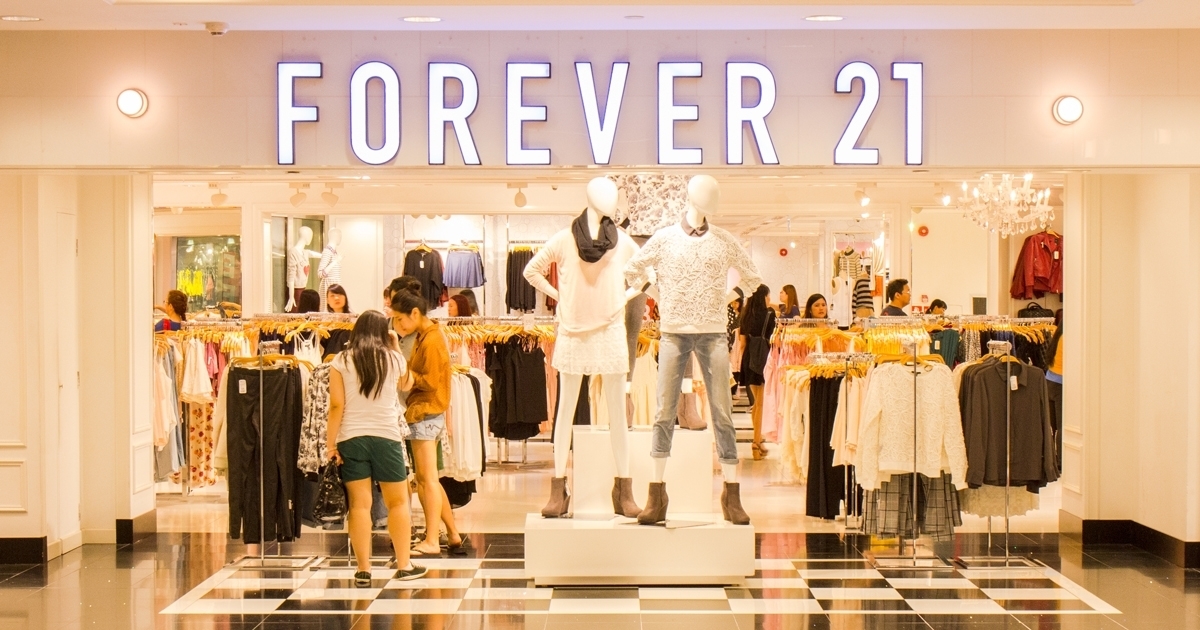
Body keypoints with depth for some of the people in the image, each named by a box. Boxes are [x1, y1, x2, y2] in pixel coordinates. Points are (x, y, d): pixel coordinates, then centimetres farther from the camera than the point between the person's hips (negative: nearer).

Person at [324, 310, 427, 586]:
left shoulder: (341, 361, -1)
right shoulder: (393, 359, 3)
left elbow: (336, 405, -6)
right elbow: (407, 383, 24)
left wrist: (331, 442, -2)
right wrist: (396, 347, 25)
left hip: (351, 438, 0)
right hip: (387, 437, 0)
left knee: (360, 505, 2)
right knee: (398, 502, 11)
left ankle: (363, 570, 3)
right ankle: (404, 565, 14)